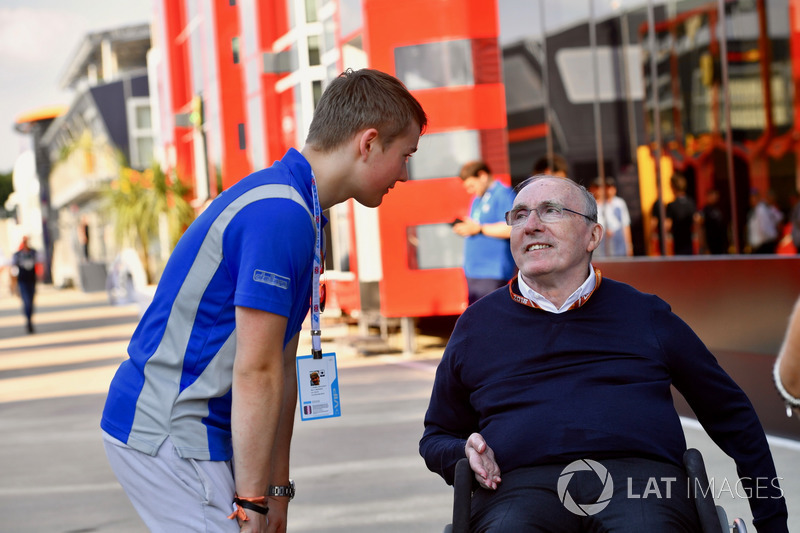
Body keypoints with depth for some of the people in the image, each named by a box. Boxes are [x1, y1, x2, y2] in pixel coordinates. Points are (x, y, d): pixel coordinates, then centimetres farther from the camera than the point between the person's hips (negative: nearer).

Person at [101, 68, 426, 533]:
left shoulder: (299, 211, 13)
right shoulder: (279, 215, -20)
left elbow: (282, 365, 14)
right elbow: (254, 373, -22)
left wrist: (277, 489, 13)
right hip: (167, 436, -10)